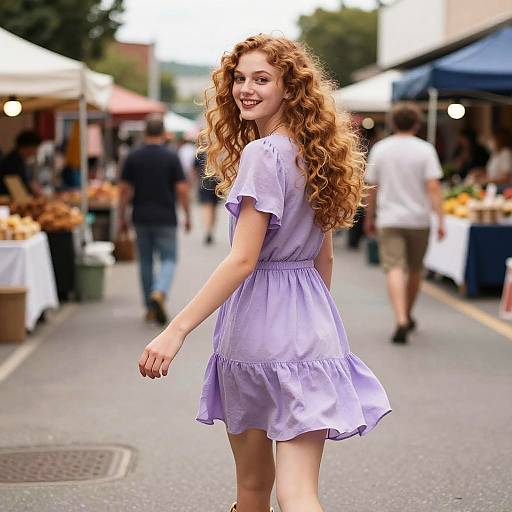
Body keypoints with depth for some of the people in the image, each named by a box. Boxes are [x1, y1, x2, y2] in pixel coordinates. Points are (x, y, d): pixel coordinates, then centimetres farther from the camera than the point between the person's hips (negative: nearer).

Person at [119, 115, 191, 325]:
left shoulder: (133, 157, 0)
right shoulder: (171, 157, -6)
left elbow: (125, 190, 0)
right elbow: (182, 190, -8)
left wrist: (122, 217, 9)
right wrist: (187, 216, 3)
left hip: (141, 219, 3)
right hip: (165, 219, -2)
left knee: (145, 261, 12)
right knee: (168, 259, 5)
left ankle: (150, 308, 16)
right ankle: (159, 294, -20)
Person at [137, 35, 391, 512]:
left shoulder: (261, 154, -14)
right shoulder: (313, 154, 12)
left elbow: (242, 260, -19)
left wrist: (177, 330, -19)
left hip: (258, 325, -7)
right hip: (309, 320, 7)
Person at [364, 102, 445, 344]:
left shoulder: (379, 149, 3)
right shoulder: (425, 150, -4)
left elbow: (372, 188, 7)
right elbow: (433, 187, -11)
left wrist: (369, 218, 18)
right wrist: (440, 220, -10)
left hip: (389, 220, 0)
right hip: (418, 219, 0)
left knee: (394, 269, -9)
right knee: (415, 270, 17)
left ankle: (401, 320, -26)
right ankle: (408, 316, 33)